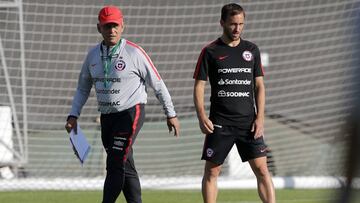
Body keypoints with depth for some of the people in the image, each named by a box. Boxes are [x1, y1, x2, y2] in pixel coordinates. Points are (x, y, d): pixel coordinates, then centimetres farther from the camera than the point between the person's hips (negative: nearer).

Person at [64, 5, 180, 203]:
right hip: (106, 116, 6)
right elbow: (83, 88, 17)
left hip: (131, 113, -6)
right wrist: (73, 116, 6)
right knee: (125, 167, 10)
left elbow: (157, 84, -4)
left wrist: (171, 114, -1)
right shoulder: (93, 55, 7)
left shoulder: (134, 53, -10)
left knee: (115, 164, -14)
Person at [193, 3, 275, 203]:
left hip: (248, 121, 2)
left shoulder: (252, 50, 9)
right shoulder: (210, 51, 1)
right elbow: (199, 85, 1)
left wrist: (260, 117, 0)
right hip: (219, 123, -1)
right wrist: (201, 116, -13)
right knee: (211, 171, 0)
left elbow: (259, 85, 11)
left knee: (262, 169, -5)